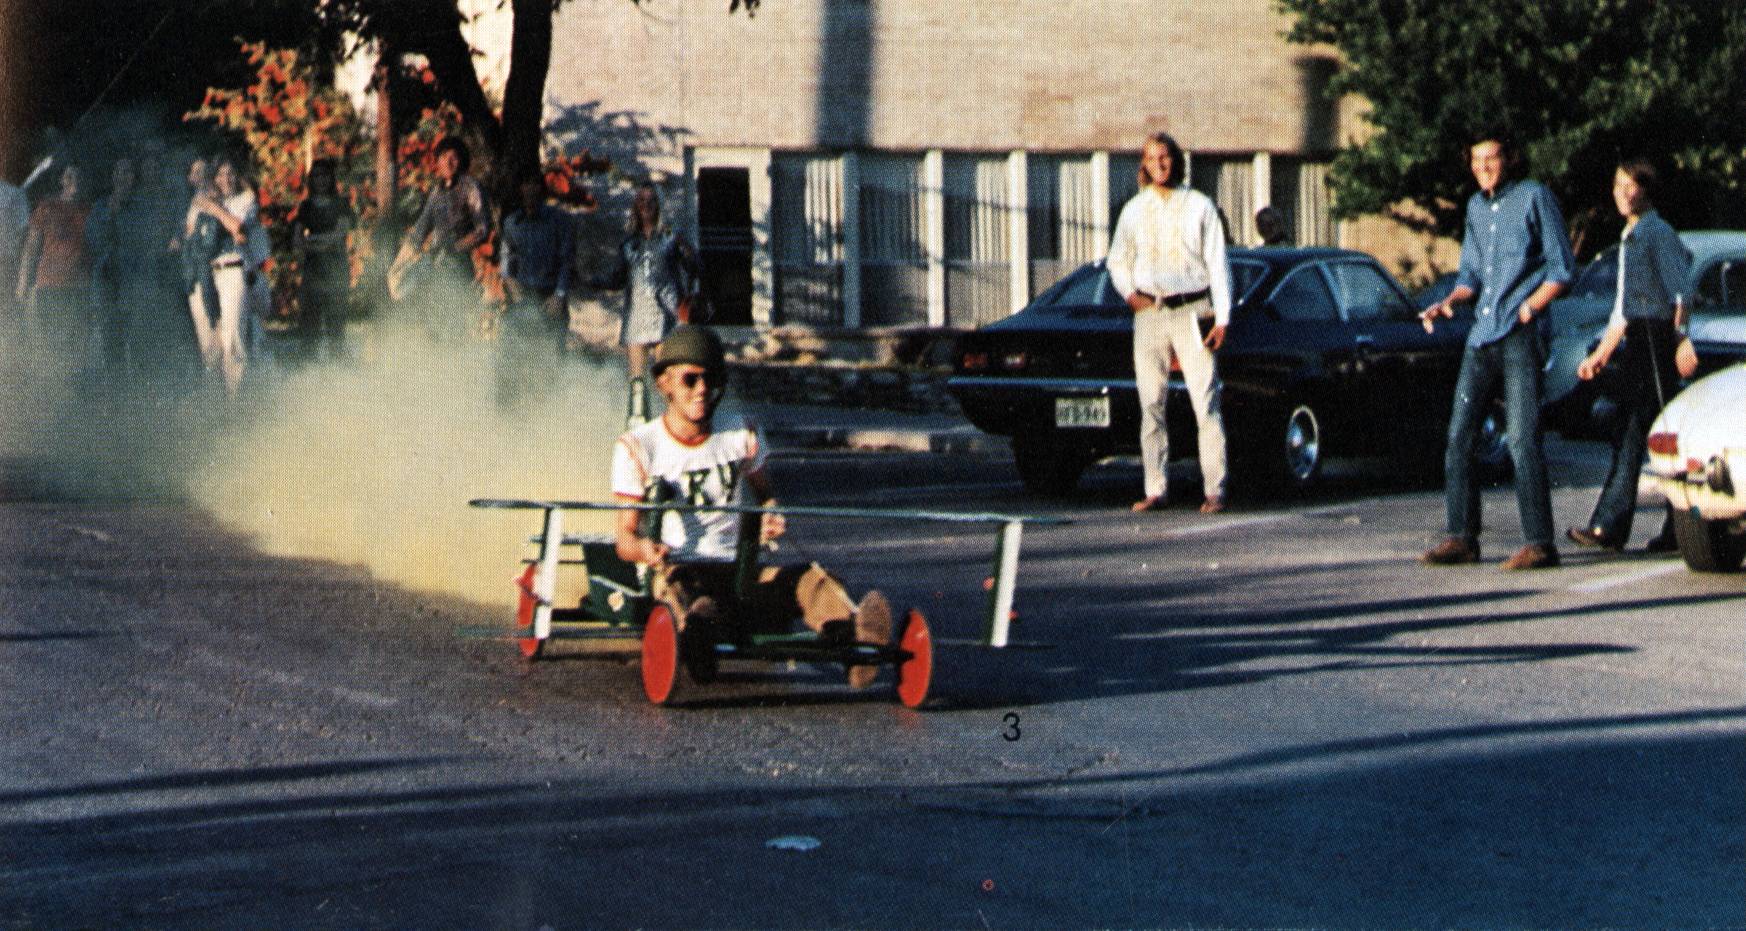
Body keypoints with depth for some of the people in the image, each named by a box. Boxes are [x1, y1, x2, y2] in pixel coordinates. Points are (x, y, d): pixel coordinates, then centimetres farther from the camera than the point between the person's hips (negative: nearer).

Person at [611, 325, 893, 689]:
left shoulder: (742, 436, 12)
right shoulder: (638, 447, 4)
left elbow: (764, 494, 24)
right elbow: (625, 537, 3)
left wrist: (771, 520, -2)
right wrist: (643, 549, -23)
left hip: (740, 572, 3)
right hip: (678, 570, -3)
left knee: (811, 580, -28)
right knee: (677, 583, -40)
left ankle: (855, 639, -60)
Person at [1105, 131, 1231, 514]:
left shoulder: (1199, 206, 3)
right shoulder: (1134, 210, 10)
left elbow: (1218, 264, 3)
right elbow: (1117, 261, 22)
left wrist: (1222, 317, -5)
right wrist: (1129, 293, 2)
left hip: (1192, 312, -3)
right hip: (1149, 312, 3)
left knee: (1206, 403, -8)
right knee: (1151, 403, 2)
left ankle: (1214, 490, -8)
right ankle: (1155, 490, 5)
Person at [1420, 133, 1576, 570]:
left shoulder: (1534, 197, -2)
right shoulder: (1476, 206, 18)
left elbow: (1562, 267, -3)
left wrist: (1530, 307, -15)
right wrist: (1448, 302, 4)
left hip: (1520, 336, -7)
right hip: (1481, 336, 7)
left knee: (1523, 439, -10)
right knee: (1459, 434, 3)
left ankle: (1540, 543, -8)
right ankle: (1462, 537, 9)